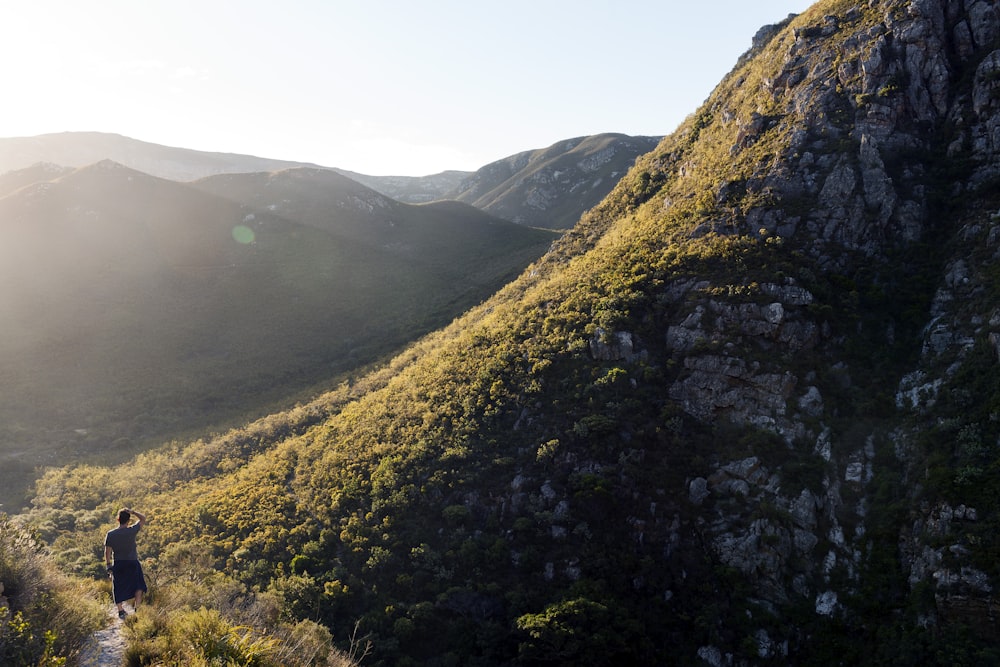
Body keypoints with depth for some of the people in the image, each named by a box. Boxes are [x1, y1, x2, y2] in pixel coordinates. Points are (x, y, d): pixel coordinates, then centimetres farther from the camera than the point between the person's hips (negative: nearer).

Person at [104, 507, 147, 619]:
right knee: (138, 585, 16)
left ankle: (120, 611, 14)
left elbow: (107, 552, -3)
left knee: (119, 588, 12)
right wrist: (132, 511, -3)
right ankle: (137, 607, 9)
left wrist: (109, 566, 5)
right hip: (133, 563, -2)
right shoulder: (132, 531, -14)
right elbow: (143, 518, 0)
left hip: (118, 564, 2)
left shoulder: (110, 534, -7)